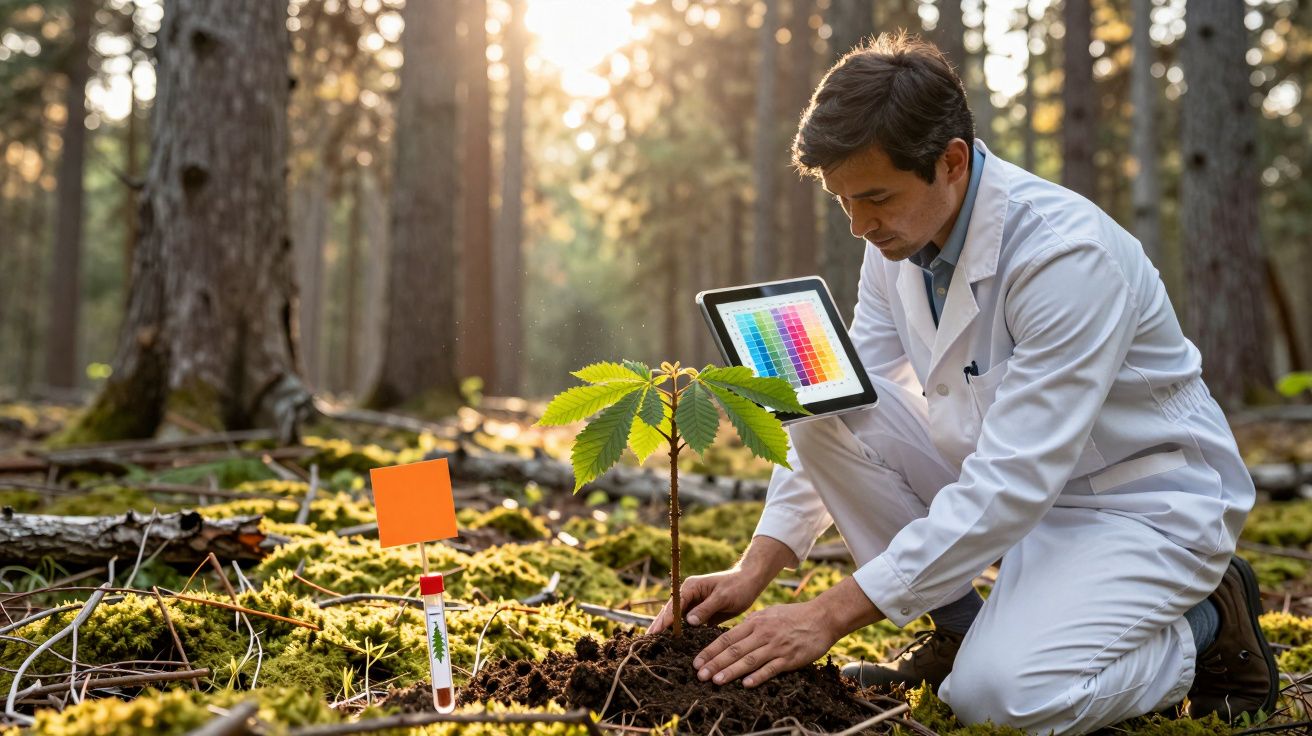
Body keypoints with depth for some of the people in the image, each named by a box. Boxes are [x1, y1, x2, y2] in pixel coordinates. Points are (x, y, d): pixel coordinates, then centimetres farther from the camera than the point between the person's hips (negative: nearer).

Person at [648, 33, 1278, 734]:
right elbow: (842, 409, 0)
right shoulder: (900, 238, -5)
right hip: (1014, 481, 7)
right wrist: (754, 570, -12)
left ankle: (1207, 624, 1)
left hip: (1143, 500, -6)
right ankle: (956, 630, 1)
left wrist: (832, 613, -32)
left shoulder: (1068, 252, -29)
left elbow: (1013, 482, -33)